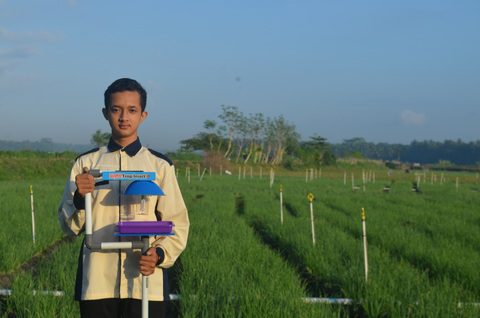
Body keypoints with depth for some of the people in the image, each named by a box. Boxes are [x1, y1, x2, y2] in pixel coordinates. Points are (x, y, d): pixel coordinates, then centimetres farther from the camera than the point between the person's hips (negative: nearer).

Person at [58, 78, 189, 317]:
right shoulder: (86, 163, 8)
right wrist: (80, 198, -13)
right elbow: (69, 226, 7)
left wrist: (160, 254, -13)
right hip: (97, 282, 1)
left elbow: (177, 224, 5)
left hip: (146, 281, -1)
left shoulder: (160, 165, 5)